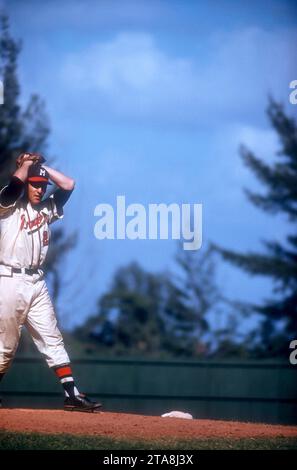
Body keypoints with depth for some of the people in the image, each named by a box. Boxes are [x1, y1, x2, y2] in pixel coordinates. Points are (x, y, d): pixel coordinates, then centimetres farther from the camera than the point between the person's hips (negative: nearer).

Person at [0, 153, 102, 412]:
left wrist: (41, 166, 13)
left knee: (53, 340, 0)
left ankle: (72, 395, -4)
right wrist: (27, 162, 0)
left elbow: (68, 184, 13)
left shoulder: (47, 209, 17)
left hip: (37, 283, 6)